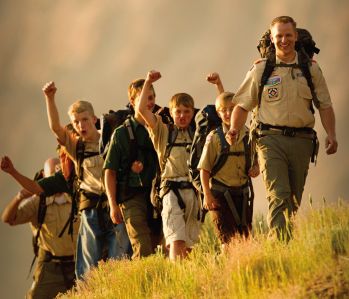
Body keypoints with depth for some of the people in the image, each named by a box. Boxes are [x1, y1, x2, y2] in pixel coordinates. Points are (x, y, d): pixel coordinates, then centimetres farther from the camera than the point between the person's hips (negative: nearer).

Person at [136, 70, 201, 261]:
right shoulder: (163, 132, 10)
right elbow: (141, 109, 0)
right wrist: (148, 83, 0)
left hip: (194, 190, 3)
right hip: (172, 190, -3)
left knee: (188, 244, 4)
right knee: (176, 240, -17)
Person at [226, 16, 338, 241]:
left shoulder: (311, 69, 12)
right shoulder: (260, 70, 7)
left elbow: (325, 106, 13)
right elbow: (243, 104, 12)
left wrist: (331, 135, -1)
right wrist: (234, 130, -5)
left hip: (301, 140, 3)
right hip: (272, 138, -3)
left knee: (295, 201, 7)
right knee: (279, 196, -17)